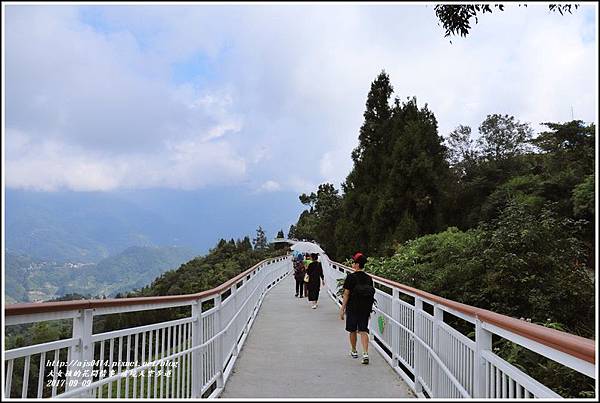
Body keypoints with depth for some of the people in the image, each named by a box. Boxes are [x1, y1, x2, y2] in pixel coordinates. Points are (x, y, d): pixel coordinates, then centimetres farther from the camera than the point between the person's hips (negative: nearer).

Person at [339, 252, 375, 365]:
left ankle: (354, 352, 29)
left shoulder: (351, 277, -12)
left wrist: (342, 309, -4)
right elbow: (371, 294, 8)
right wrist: (369, 310, 18)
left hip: (352, 308, -3)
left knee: (352, 331, 14)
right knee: (363, 331, 4)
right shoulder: (369, 278, 3)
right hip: (365, 309, 3)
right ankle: (365, 354, -10)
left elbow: (346, 294, -11)